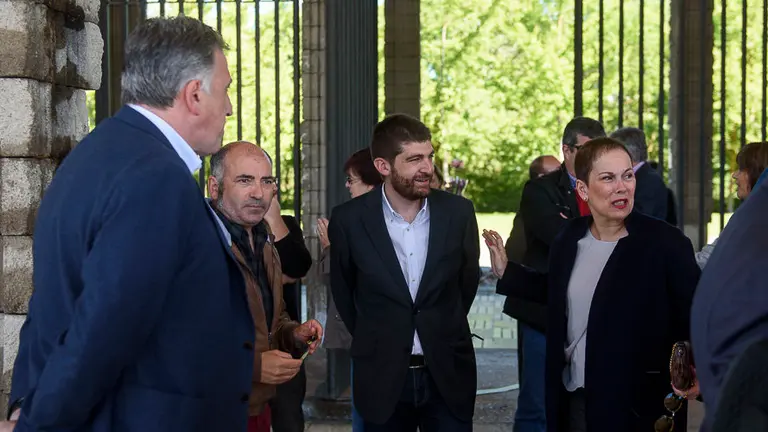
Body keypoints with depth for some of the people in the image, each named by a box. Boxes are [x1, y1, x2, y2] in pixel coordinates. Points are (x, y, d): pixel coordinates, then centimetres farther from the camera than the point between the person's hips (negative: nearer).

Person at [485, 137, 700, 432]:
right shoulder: (569, 238, 3)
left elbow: (693, 323, -14)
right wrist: (506, 272, 12)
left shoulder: (667, 243, -14)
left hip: (639, 406, -5)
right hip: (573, 401, 5)